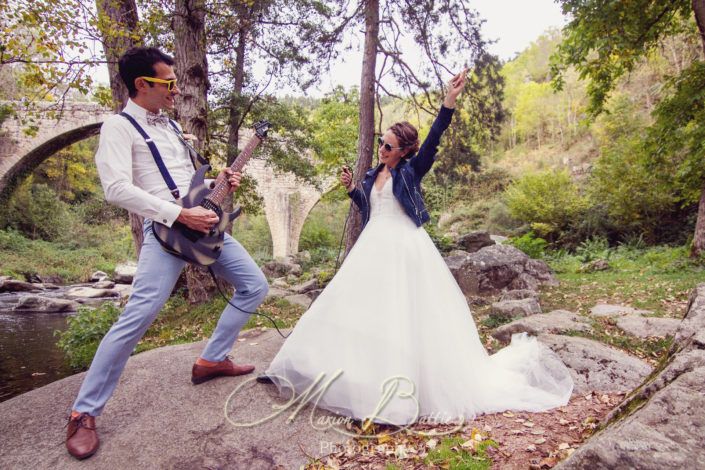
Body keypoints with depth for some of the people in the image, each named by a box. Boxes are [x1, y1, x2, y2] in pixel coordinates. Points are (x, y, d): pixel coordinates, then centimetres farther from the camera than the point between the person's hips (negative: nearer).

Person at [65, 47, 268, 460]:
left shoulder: (169, 125, 21)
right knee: (137, 317, -16)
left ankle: (212, 359, 23)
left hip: (204, 225, 8)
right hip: (166, 229, -8)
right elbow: (118, 189, -18)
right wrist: (180, 215, -22)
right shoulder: (119, 126, -4)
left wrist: (219, 182, 8)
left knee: (255, 286, 9)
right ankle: (84, 413, 2)